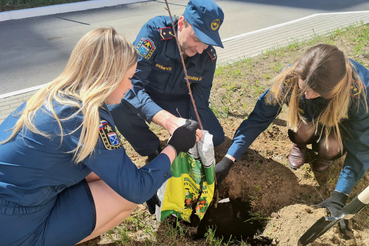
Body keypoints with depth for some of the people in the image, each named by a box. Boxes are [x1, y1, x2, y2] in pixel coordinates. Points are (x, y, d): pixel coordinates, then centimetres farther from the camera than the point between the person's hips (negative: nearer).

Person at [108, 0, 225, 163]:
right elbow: (131, 82, -39)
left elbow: (200, 100, -13)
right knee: (117, 106, -35)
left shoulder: (208, 55, -18)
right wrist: (166, 119, -53)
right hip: (146, 96, -2)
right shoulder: (154, 31, -30)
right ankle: (152, 150, -6)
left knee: (215, 137, -15)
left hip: (179, 101, 2)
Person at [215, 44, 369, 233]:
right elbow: (258, 118, -32)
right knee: (301, 133, -32)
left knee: (331, 148, -32)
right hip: (309, 116, 1)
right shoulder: (290, 78, -37)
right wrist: (228, 160, -37)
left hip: (342, 122, -1)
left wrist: (339, 197, -34)